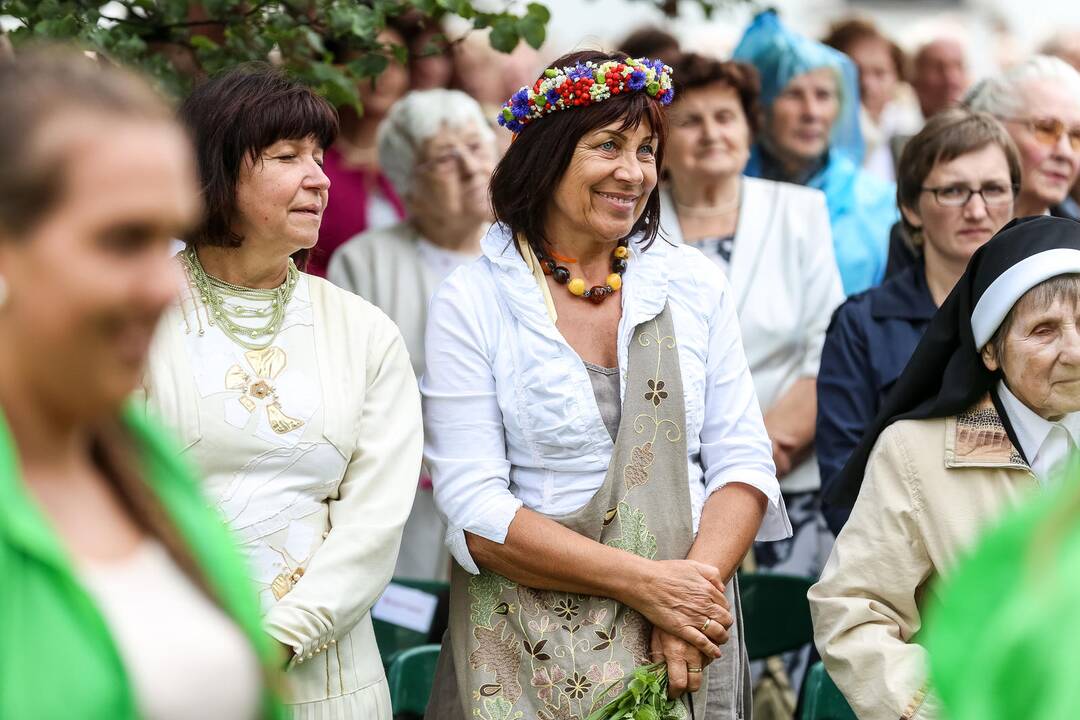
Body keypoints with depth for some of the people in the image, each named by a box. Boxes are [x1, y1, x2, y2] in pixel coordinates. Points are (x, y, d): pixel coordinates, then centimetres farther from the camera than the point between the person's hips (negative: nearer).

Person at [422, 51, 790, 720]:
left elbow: (743, 463, 3)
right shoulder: (470, 305, -4)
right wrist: (642, 582, -18)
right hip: (529, 649, -2)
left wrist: (696, 583, -15)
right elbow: (475, 512, -11)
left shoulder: (696, 283, 5)